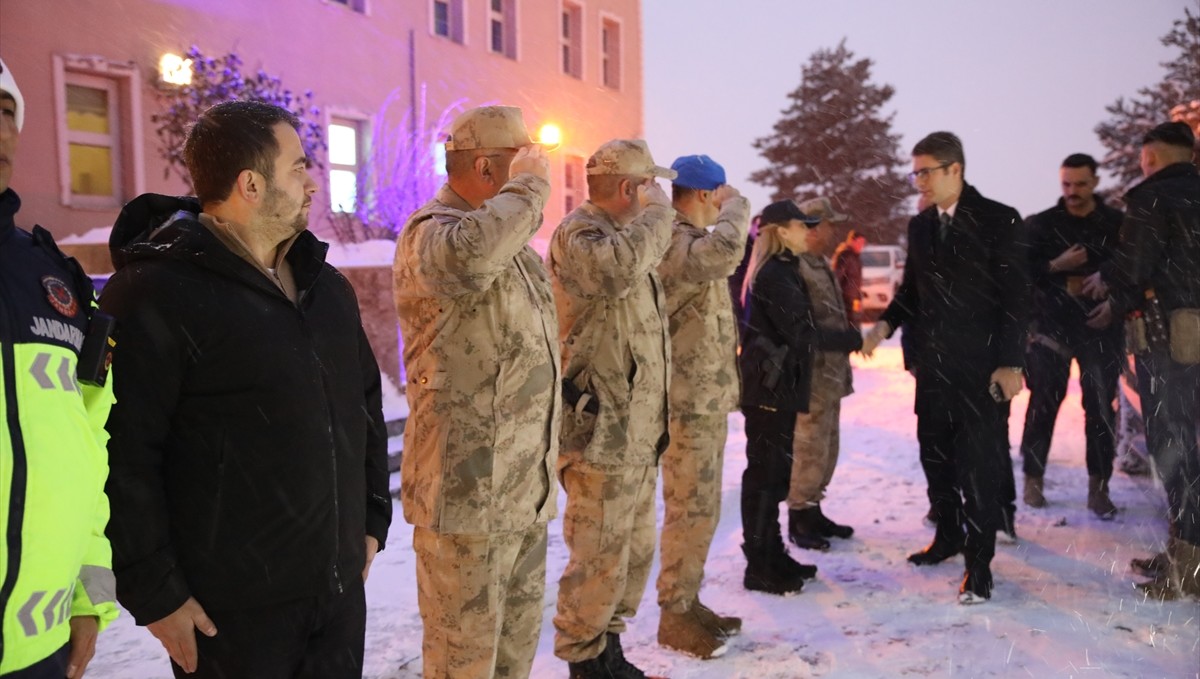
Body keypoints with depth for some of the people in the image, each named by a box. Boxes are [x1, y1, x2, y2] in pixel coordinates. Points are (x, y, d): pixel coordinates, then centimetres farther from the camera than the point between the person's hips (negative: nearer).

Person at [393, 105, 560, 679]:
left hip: (526, 490, 9)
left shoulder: (512, 241, 16)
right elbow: (465, 258, -41)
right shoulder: (430, 230, -14)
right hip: (468, 492, -9)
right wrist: (527, 186, -26)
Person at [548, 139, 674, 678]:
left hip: (639, 432, 10)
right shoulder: (576, 233, -11)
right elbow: (616, 267, -36)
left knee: (635, 551, 17)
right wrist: (659, 212, -19)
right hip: (601, 433, -10)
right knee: (599, 560, -2)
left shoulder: (628, 238, 19)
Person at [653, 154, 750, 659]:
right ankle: (673, 617, 11)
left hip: (707, 399, 10)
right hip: (688, 403, -10)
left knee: (703, 509, 17)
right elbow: (726, 252, -38)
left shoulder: (691, 240, 17)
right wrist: (736, 205, -18)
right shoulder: (674, 240, -17)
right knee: (689, 511, -2)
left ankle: (688, 602, 28)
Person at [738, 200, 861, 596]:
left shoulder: (782, 271, 15)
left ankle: (772, 555, 25)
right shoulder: (774, 275, -15)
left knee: (775, 471, 14)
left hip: (777, 386, 10)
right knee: (765, 473, -3)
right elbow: (803, 334, -19)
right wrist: (854, 340, -11)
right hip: (768, 387, -10)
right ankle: (759, 567, 5)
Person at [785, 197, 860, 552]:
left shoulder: (822, 265, 16)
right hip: (814, 376, -10)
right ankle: (799, 518, 8)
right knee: (810, 449, -3)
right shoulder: (796, 267, -15)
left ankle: (813, 511, 27)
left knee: (826, 448, 16)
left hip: (832, 373, 10)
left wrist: (850, 336, 10)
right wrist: (846, 339, -18)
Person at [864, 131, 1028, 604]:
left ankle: (979, 562, 10)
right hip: (933, 363, 6)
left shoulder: (998, 220, -6)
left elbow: (1015, 296, -9)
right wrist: (886, 323, -3)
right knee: (935, 455, 12)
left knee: (980, 462, -1)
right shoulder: (919, 225, 10)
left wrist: (1010, 363, -14)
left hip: (982, 365, -5)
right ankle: (949, 535, 31)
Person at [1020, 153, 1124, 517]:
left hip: (1102, 327, 1)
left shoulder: (1118, 223, 6)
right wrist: (1056, 266, -17)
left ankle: (1098, 486, 8)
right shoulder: (1042, 224, 4)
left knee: (1101, 408, 1)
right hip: (1053, 326, -1)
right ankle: (1033, 478, 13)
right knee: (1044, 403, 2)